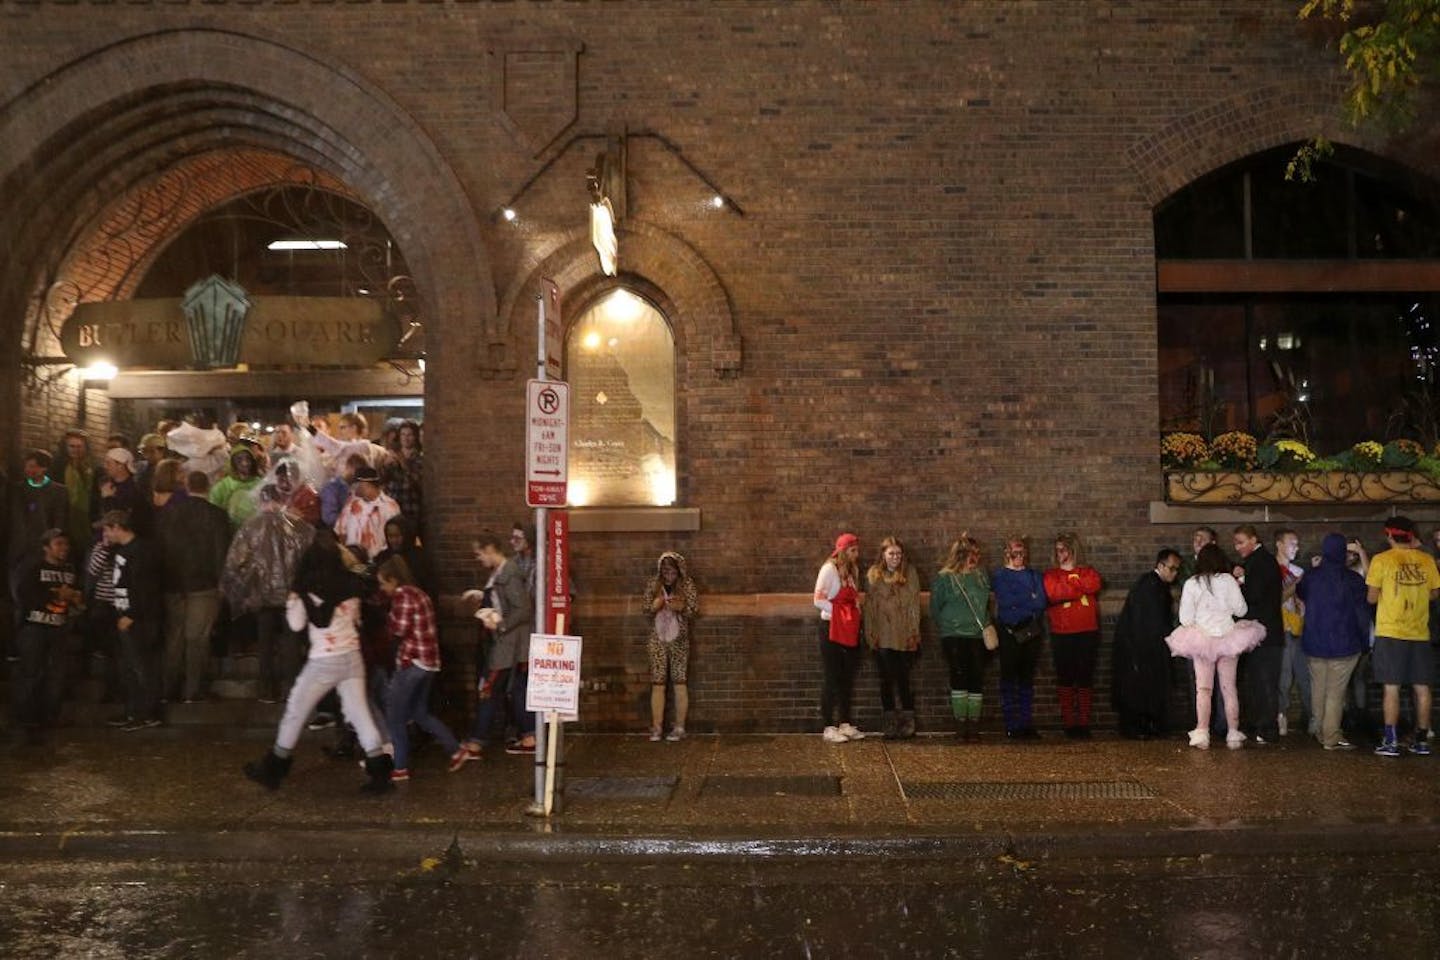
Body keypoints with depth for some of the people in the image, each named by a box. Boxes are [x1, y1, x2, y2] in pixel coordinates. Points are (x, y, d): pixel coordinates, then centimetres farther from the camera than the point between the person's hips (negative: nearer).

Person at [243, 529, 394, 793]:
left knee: (295, 711, 13)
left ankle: (273, 770, 25)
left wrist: (291, 601, 10)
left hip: (324, 661, -4)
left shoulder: (307, 589, -10)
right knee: (360, 713, 4)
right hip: (352, 656, 4)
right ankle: (379, 772, -1)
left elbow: (296, 624, -1)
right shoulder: (350, 585, 2)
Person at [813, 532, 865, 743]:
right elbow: (819, 600, -15)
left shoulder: (853, 570, 12)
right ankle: (829, 728, 2)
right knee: (831, 678, -3)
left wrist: (856, 614, 2)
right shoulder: (829, 569, -10)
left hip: (850, 629, 7)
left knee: (847, 678, 10)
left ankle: (845, 724, 18)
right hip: (832, 628, -7)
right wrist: (838, 612, -12)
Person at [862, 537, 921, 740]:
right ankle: (889, 724, 14)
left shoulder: (909, 573, 1)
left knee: (903, 679, -1)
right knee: (886, 681, 7)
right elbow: (869, 605, 5)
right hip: (883, 637, 2)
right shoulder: (873, 574, 5)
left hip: (904, 637, -2)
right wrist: (870, 633, 0)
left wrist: (914, 632, -6)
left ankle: (907, 723, 10)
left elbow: (914, 603, -1)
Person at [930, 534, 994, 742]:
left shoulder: (981, 576, 10)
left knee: (976, 679, 1)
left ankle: (974, 723, 7)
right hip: (953, 636, -3)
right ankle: (960, 723, 1)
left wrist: (986, 625, 11)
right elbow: (935, 608, 3)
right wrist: (944, 629, 3)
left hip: (978, 636, 3)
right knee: (959, 678, -6)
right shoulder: (943, 578, -2)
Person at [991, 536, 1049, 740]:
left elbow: (1041, 602, 2)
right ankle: (1011, 726, 1)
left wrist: (1019, 602, -6)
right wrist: (1030, 599, 0)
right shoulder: (999, 576, 6)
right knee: (1009, 679, -2)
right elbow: (1006, 601, -4)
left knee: (1027, 679, 6)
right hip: (1009, 633, -3)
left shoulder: (1035, 576, 14)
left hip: (1032, 633, 3)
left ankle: (1027, 724, 9)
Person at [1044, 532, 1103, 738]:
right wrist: (1079, 587, -8)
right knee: (1065, 679, 1)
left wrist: (1071, 574, -4)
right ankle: (1069, 723, 7)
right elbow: (1053, 592, -14)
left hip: (1087, 633, 1)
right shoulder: (1051, 574, 7)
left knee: (1085, 678, 4)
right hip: (1061, 634, -1)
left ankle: (1084, 723, 9)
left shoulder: (1088, 572, 11)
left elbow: (1094, 584, -12)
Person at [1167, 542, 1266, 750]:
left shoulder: (1191, 583, -5)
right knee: (1229, 688, 9)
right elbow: (1241, 610, -1)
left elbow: (1185, 618, -5)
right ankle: (1233, 734, 12)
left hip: (1201, 639, -1)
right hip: (1228, 638, 1)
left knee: (1203, 688, 3)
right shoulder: (1228, 580, -5)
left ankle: (1202, 733, -2)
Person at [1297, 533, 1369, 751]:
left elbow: (1300, 595, 21)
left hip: (1314, 643, 3)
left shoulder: (1310, 576, -2)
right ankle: (1331, 737, 0)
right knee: (1336, 692, 0)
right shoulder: (1353, 579, -11)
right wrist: (1365, 640, 5)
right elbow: (1362, 612, -5)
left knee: (1318, 689, 14)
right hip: (1344, 643, -3)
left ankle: (1320, 732, 23)